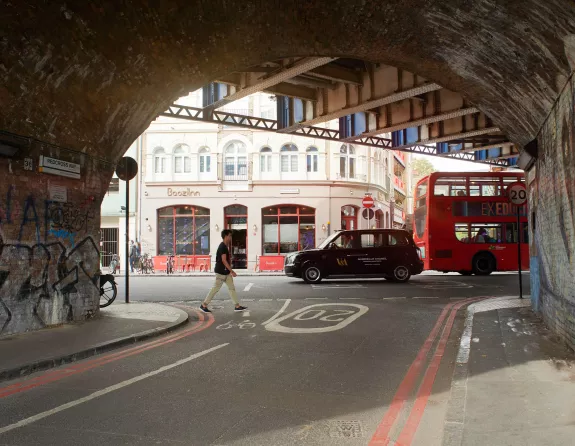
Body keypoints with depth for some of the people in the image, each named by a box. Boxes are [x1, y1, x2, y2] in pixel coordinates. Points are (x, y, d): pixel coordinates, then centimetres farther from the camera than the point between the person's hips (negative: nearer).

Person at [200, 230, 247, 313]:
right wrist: (232, 271, -22)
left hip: (226, 272, 10)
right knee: (215, 289, -2)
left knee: (232, 288, 8)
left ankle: (237, 306, 10)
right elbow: (224, 260, -23)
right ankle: (204, 305, 8)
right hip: (221, 272, -10)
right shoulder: (222, 247, -18)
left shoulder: (225, 246, 13)